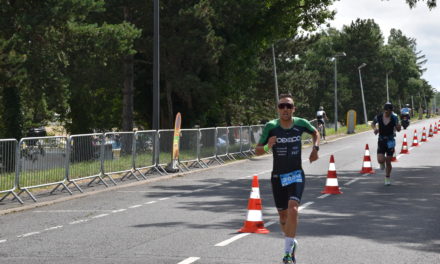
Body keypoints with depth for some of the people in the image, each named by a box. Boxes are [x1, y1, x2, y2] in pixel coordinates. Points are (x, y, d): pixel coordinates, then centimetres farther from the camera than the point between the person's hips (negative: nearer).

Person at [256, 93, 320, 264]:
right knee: (283, 214, 11)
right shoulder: (271, 126, -11)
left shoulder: (301, 123, -6)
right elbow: (257, 151, -8)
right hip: (278, 176, 1)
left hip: (296, 175, -1)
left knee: (293, 208, -22)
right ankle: (291, 242, 39)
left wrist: (315, 148, 0)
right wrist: (267, 147, -29)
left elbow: (315, 133, 17)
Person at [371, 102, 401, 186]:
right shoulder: (379, 117, -6)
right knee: (380, 160, -15)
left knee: (388, 162, 3)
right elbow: (373, 124, 14)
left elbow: (398, 130, -1)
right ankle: (382, 164, 24)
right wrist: (375, 128, -7)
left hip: (390, 141, 0)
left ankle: (387, 178, 25)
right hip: (381, 141, 0)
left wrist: (397, 125, -23)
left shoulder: (394, 118, -7)